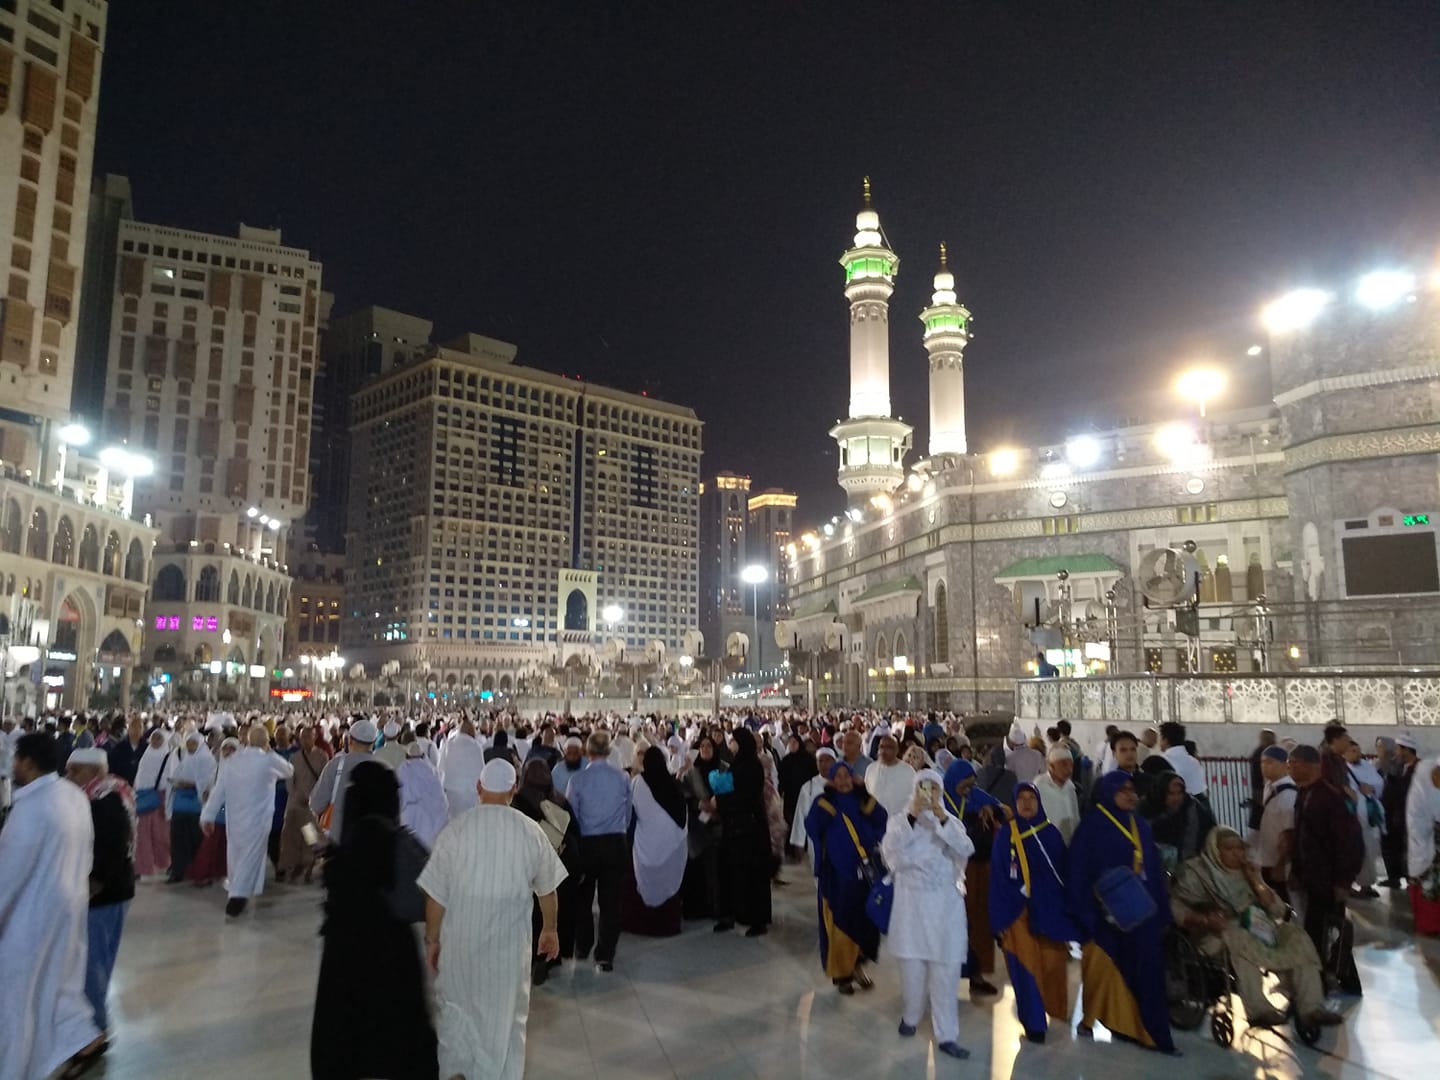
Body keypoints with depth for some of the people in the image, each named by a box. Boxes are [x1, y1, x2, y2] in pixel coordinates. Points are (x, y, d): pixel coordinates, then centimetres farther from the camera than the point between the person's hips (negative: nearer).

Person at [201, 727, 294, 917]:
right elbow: (289, 771, 9)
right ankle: (238, 896, -6)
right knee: (251, 856, 1)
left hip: (233, 817, 5)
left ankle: (238, 892, 34)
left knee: (235, 854, 19)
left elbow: (218, 789, 0)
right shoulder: (270, 760, -10)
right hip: (258, 818, -5)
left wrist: (208, 815, 4)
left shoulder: (233, 759, 1)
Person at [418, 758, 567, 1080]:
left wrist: (432, 939, 7)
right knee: (506, 1013, 17)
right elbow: (547, 888, 3)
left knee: (457, 1004, 23)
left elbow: (436, 894, -7)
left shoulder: (455, 830, -12)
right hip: (509, 939, 0)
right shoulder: (531, 831, -8)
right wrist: (550, 928, 19)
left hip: (461, 937, 0)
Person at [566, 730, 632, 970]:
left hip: (586, 843, 0)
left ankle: (583, 947, 31)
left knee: (583, 898, 19)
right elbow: (628, 813, 2)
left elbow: (571, 816, -4)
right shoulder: (623, 778, -7)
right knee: (611, 901, 7)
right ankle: (605, 955, 8)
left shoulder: (578, 779, -12)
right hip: (615, 844, 1)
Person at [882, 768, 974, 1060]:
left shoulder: (951, 822, 7)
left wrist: (943, 819, -23)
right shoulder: (899, 819, 2)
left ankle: (946, 1035, 6)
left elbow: (966, 849, -12)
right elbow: (891, 849, -16)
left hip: (945, 902, 1)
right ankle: (911, 1016, 31)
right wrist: (912, 816, -24)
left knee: (945, 969, -1)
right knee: (912, 963, 7)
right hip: (911, 900, -1)